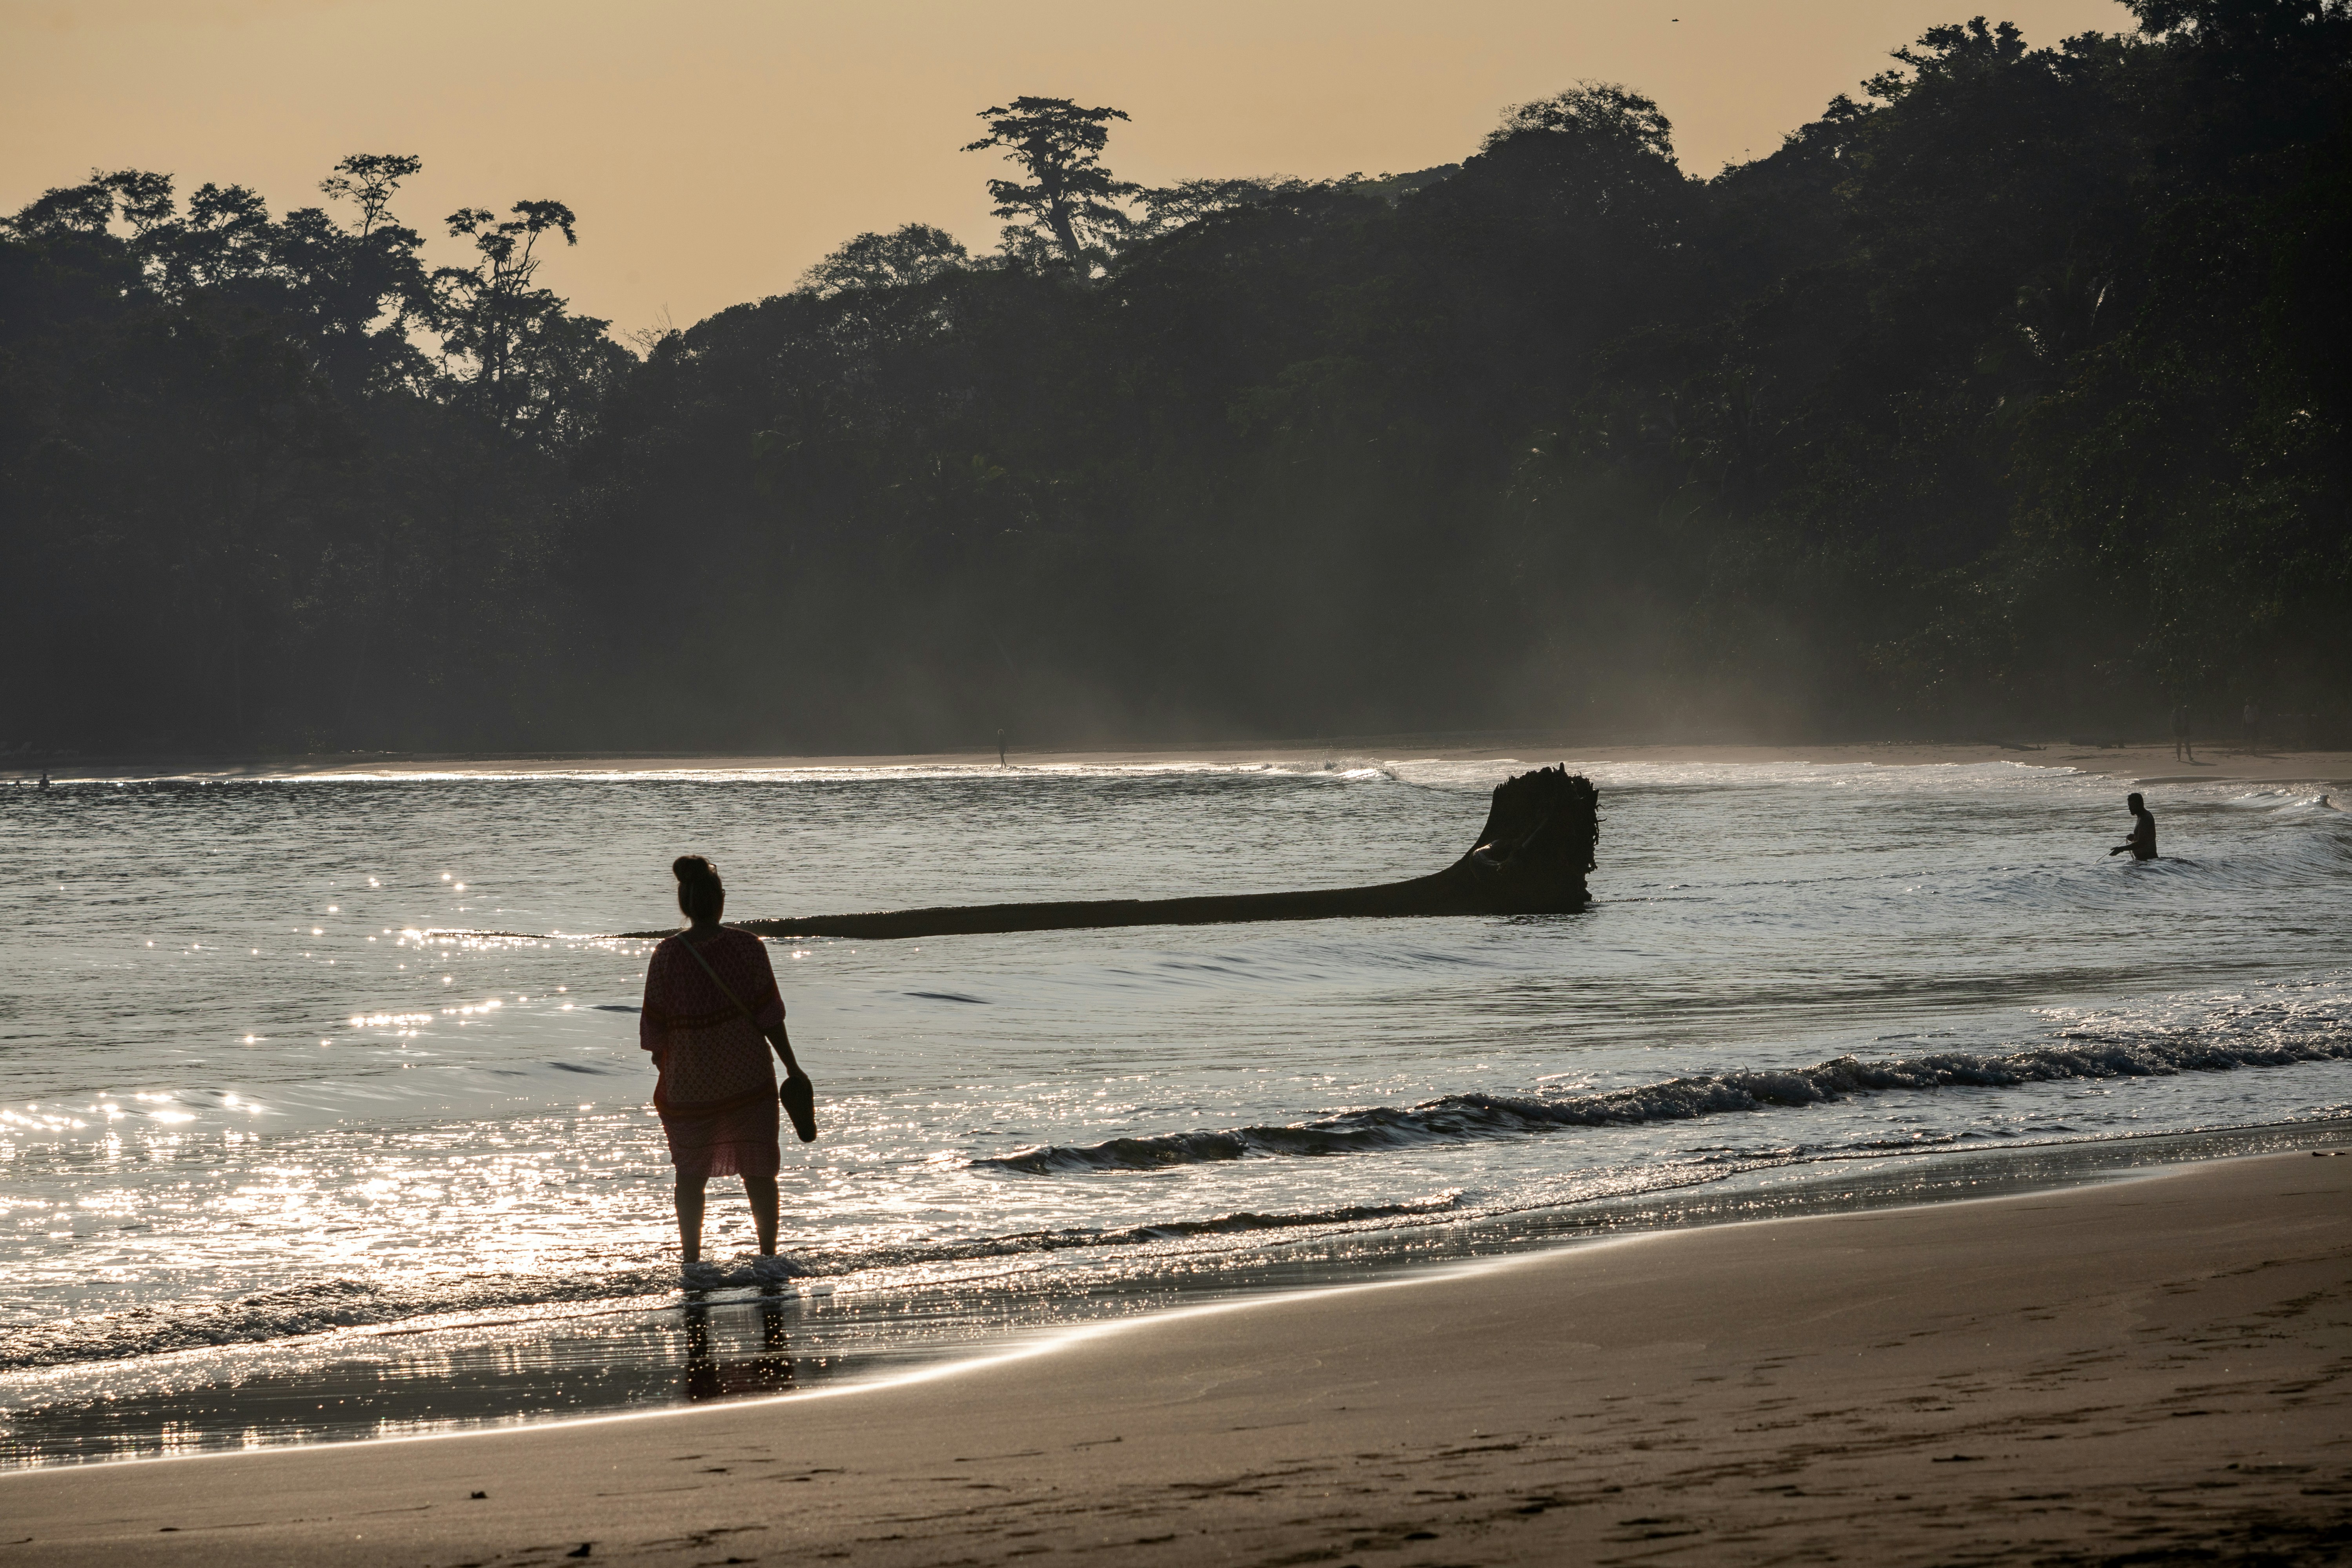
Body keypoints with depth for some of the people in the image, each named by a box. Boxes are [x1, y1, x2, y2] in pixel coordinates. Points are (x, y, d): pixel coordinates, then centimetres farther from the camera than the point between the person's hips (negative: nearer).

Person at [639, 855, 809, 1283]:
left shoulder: (667, 956, -12)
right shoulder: (747, 948, -13)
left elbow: (654, 1029, -6)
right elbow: (769, 1016, -10)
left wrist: (663, 1065, 12)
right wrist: (791, 1066, 1)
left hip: (689, 1082, 1)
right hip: (748, 1078, -1)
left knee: (691, 1171, 16)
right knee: (758, 1168, 13)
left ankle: (691, 1260, 18)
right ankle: (768, 1257, 16)